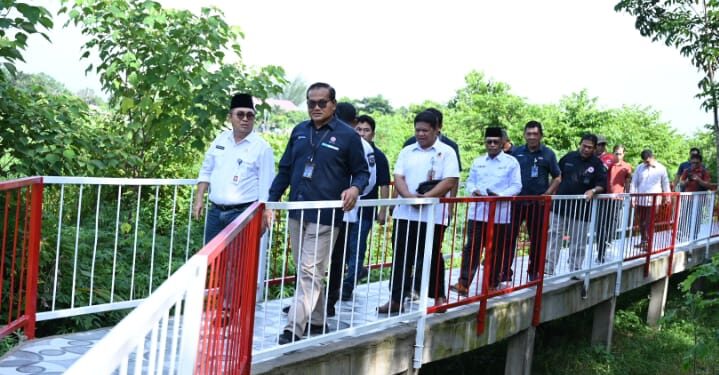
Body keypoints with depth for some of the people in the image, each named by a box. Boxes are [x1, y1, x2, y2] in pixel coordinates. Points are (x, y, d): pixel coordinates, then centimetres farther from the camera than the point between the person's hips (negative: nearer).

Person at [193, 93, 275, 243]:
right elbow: (206, 170, 16)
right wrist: (199, 199, 7)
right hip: (215, 211, 6)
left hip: (243, 213, -5)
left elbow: (266, 188, -8)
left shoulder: (262, 147, -8)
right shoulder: (221, 139, 7)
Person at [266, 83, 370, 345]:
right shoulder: (299, 131, 11)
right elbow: (285, 170, 14)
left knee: (310, 273, -8)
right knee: (304, 271, 14)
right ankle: (316, 320, 29)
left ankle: (293, 330, -7)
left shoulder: (347, 136, -3)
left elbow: (362, 172, 3)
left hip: (325, 217, -6)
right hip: (296, 214, 6)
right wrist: (271, 202, 8)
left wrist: (355, 188, -19)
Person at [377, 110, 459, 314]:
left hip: (433, 215, -4)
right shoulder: (407, 152, 11)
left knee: (431, 257, 4)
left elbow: (450, 181, -10)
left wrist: (426, 197, -20)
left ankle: (439, 297, 19)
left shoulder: (446, 152, -1)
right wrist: (409, 196, -15)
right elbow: (398, 178, 4)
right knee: (401, 257, 6)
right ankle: (396, 299, 12)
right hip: (405, 213, 4)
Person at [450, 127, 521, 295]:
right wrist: (473, 191, -8)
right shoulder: (478, 162, 13)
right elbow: (470, 181, 15)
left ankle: (492, 284, 18)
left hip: (500, 213, -2)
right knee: (471, 247, -2)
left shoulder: (511, 162, 0)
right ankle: (463, 283, -2)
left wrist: (500, 195, -20)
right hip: (477, 211, 3)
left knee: (497, 250, 6)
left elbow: (516, 186, -4)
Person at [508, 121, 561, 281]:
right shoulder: (517, 152, 5)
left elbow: (556, 178, 4)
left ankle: (534, 271, 22)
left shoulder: (548, 154, 1)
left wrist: (547, 194, -9)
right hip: (517, 200, 1)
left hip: (538, 202, -1)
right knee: (510, 235, -2)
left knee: (536, 238, 9)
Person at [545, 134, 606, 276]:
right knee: (553, 237, 1)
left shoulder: (597, 163, -1)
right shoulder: (569, 157, 4)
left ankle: (575, 271, 19)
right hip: (560, 205, 1)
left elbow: (602, 184, -3)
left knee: (578, 243, 8)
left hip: (582, 209, -1)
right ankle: (548, 269, 6)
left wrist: (593, 191, -22)